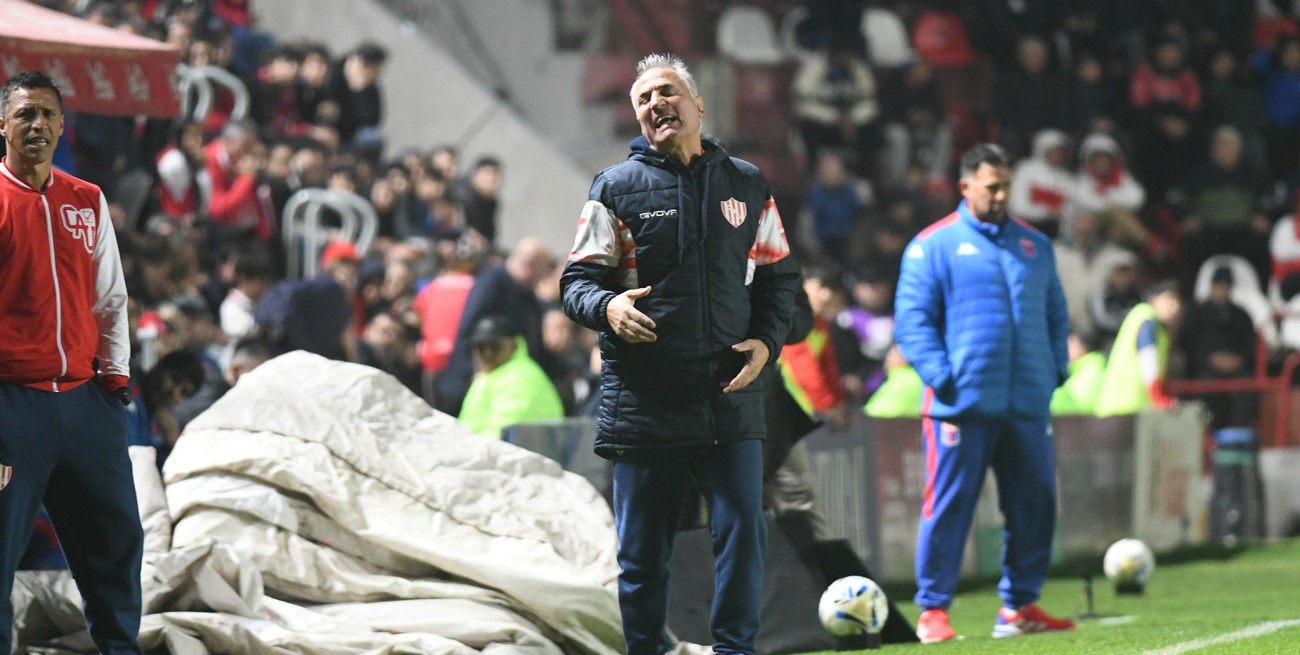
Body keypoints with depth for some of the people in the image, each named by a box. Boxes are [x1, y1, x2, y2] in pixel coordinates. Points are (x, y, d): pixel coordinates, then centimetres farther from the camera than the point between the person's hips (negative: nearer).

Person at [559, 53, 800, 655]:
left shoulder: (746, 186, 12)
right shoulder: (616, 188, 5)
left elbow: (779, 276, 18)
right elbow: (577, 280, 5)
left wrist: (767, 339, 0)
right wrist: (607, 306, -17)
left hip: (729, 395, 1)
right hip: (641, 397, -1)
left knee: (743, 530, -7)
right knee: (642, 550, 3)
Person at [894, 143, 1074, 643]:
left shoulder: (1034, 245, 17)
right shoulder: (934, 245, 1)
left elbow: (1055, 314, 21)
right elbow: (912, 319, -3)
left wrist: (1055, 369, 7)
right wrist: (940, 376, -14)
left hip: (1028, 405, 5)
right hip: (963, 404, -5)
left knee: (1034, 504, 5)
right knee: (948, 505, -4)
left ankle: (1019, 605, 15)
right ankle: (932, 610, 2)